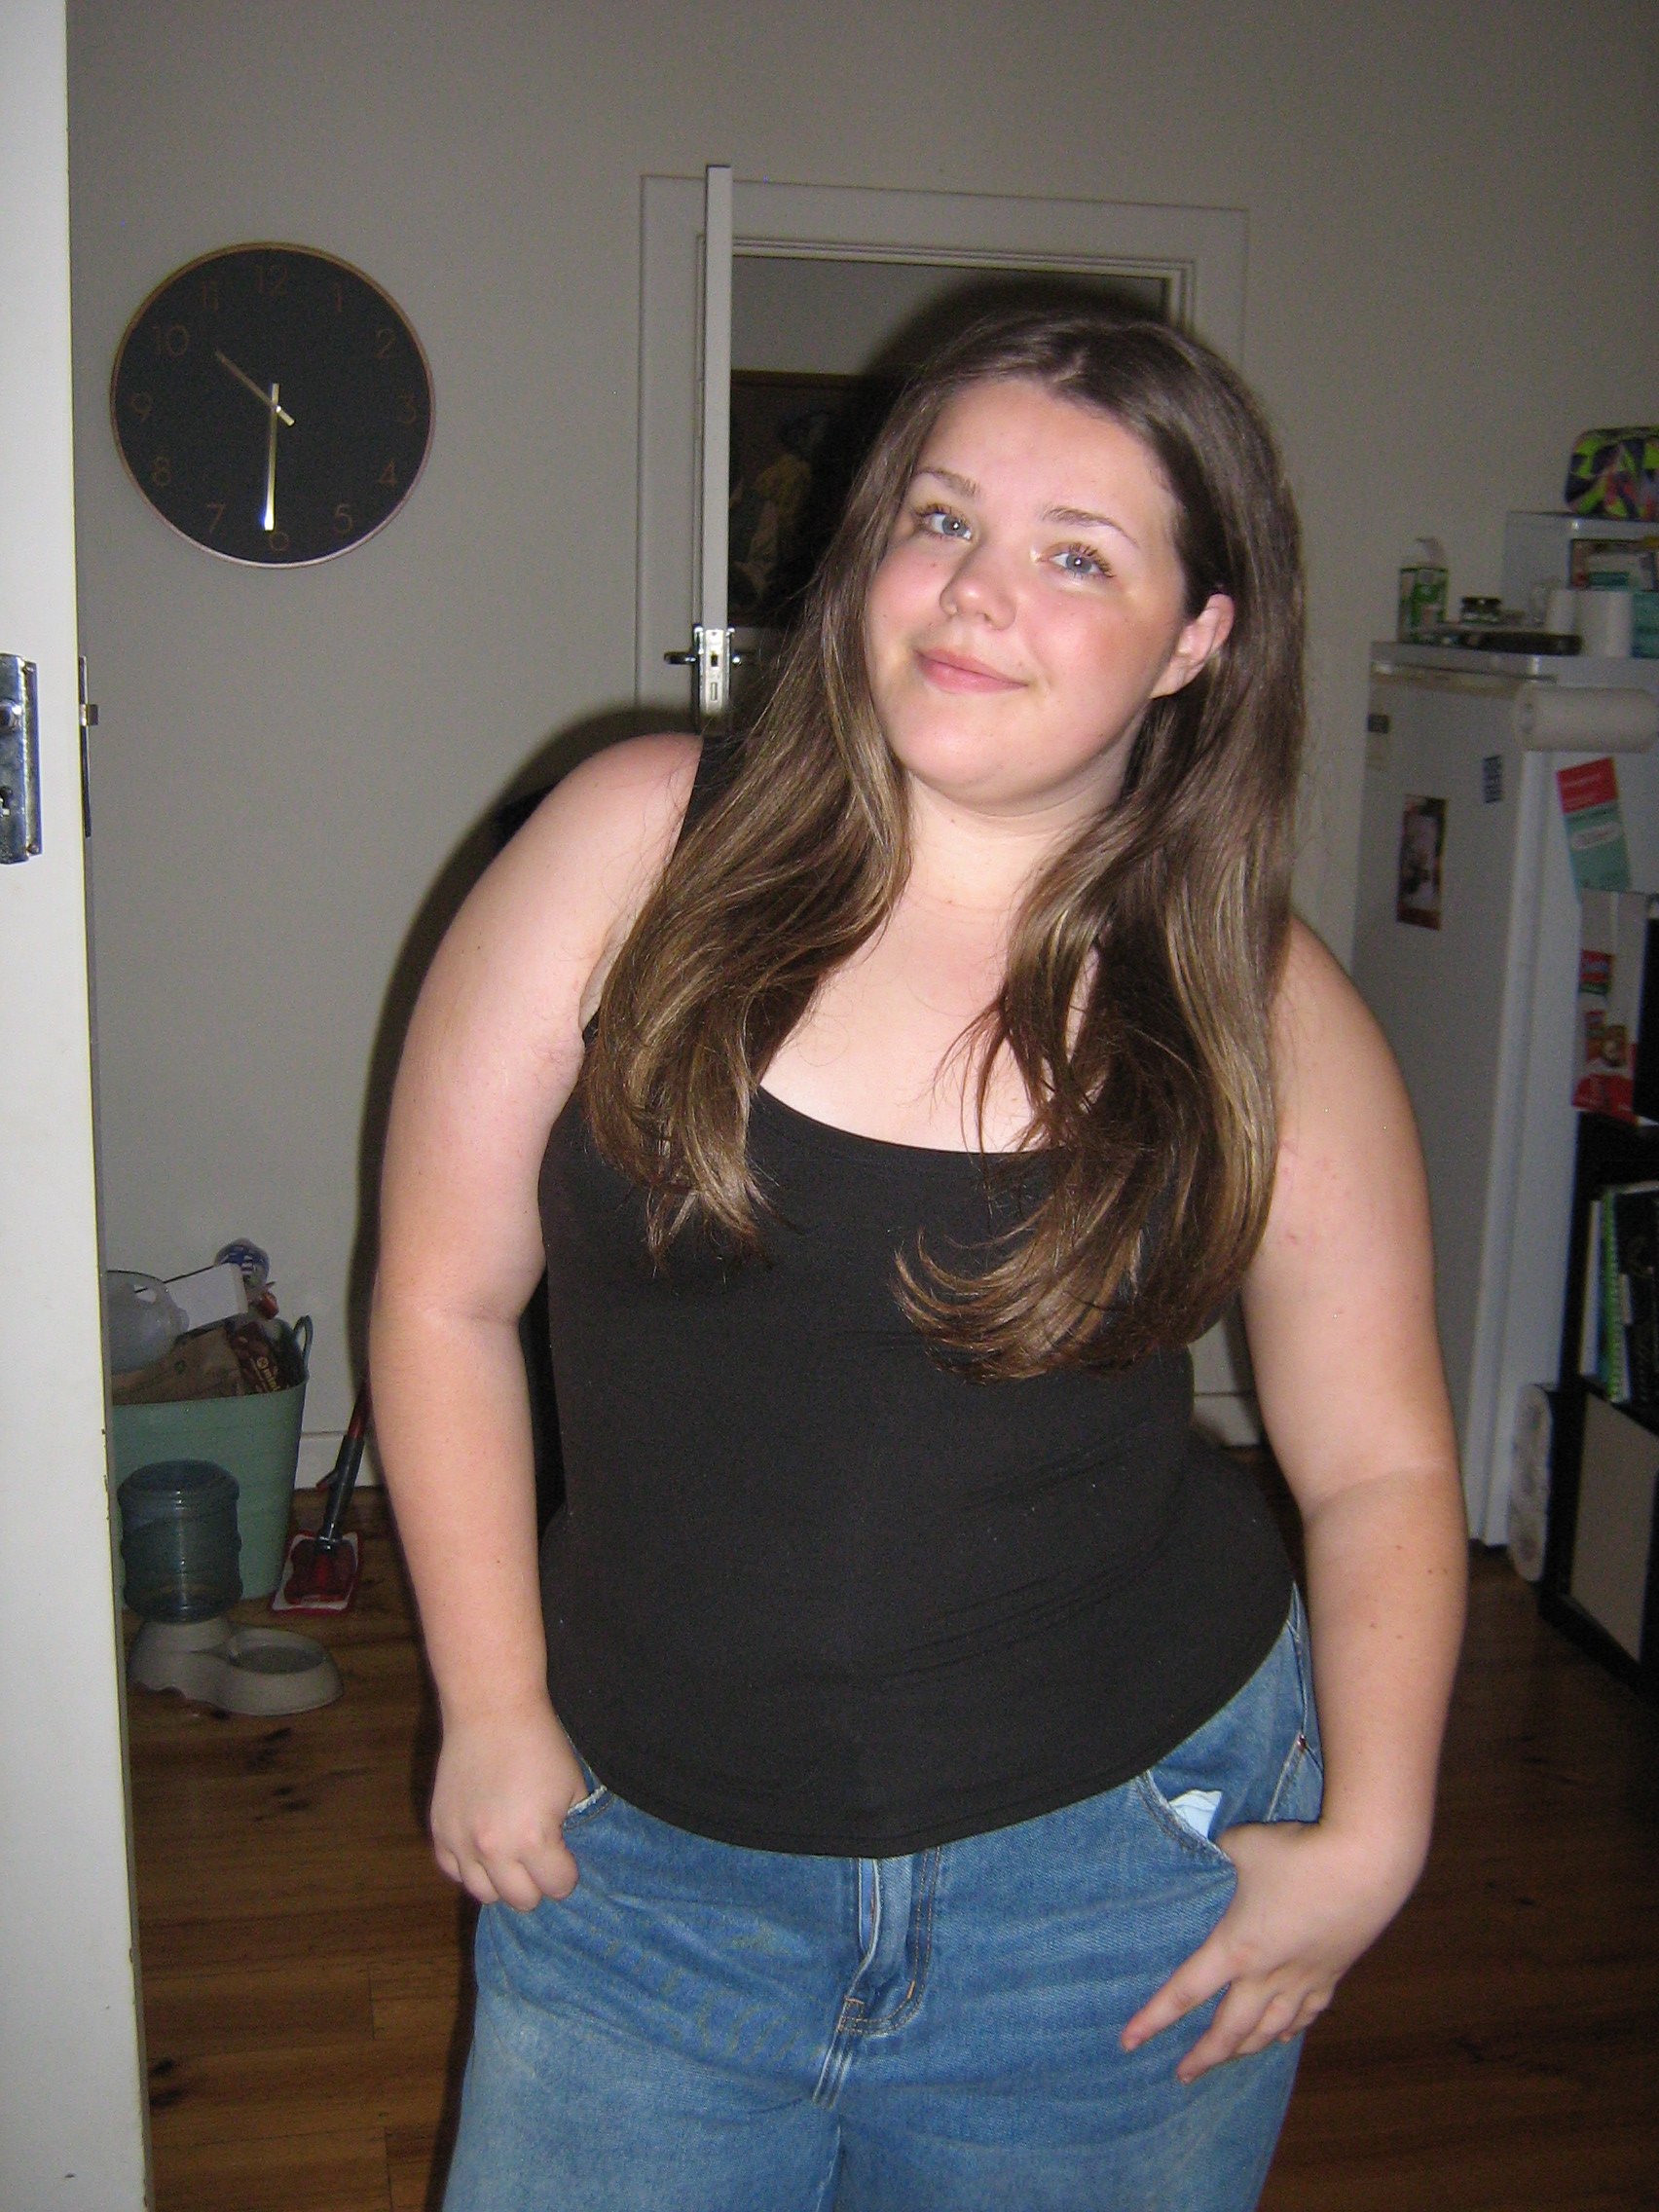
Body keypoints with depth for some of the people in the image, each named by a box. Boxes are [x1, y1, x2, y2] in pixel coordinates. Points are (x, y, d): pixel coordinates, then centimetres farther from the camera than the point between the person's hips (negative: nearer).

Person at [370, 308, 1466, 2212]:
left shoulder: (1263, 1014, -7)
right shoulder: (639, 845, -9)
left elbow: (1380, 1465, 2)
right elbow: (445, 1296, -4)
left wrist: (1370, 1838, -8)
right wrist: (495, 1715, -2)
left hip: (1124, 1871, 1)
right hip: (646, 1858, 1)